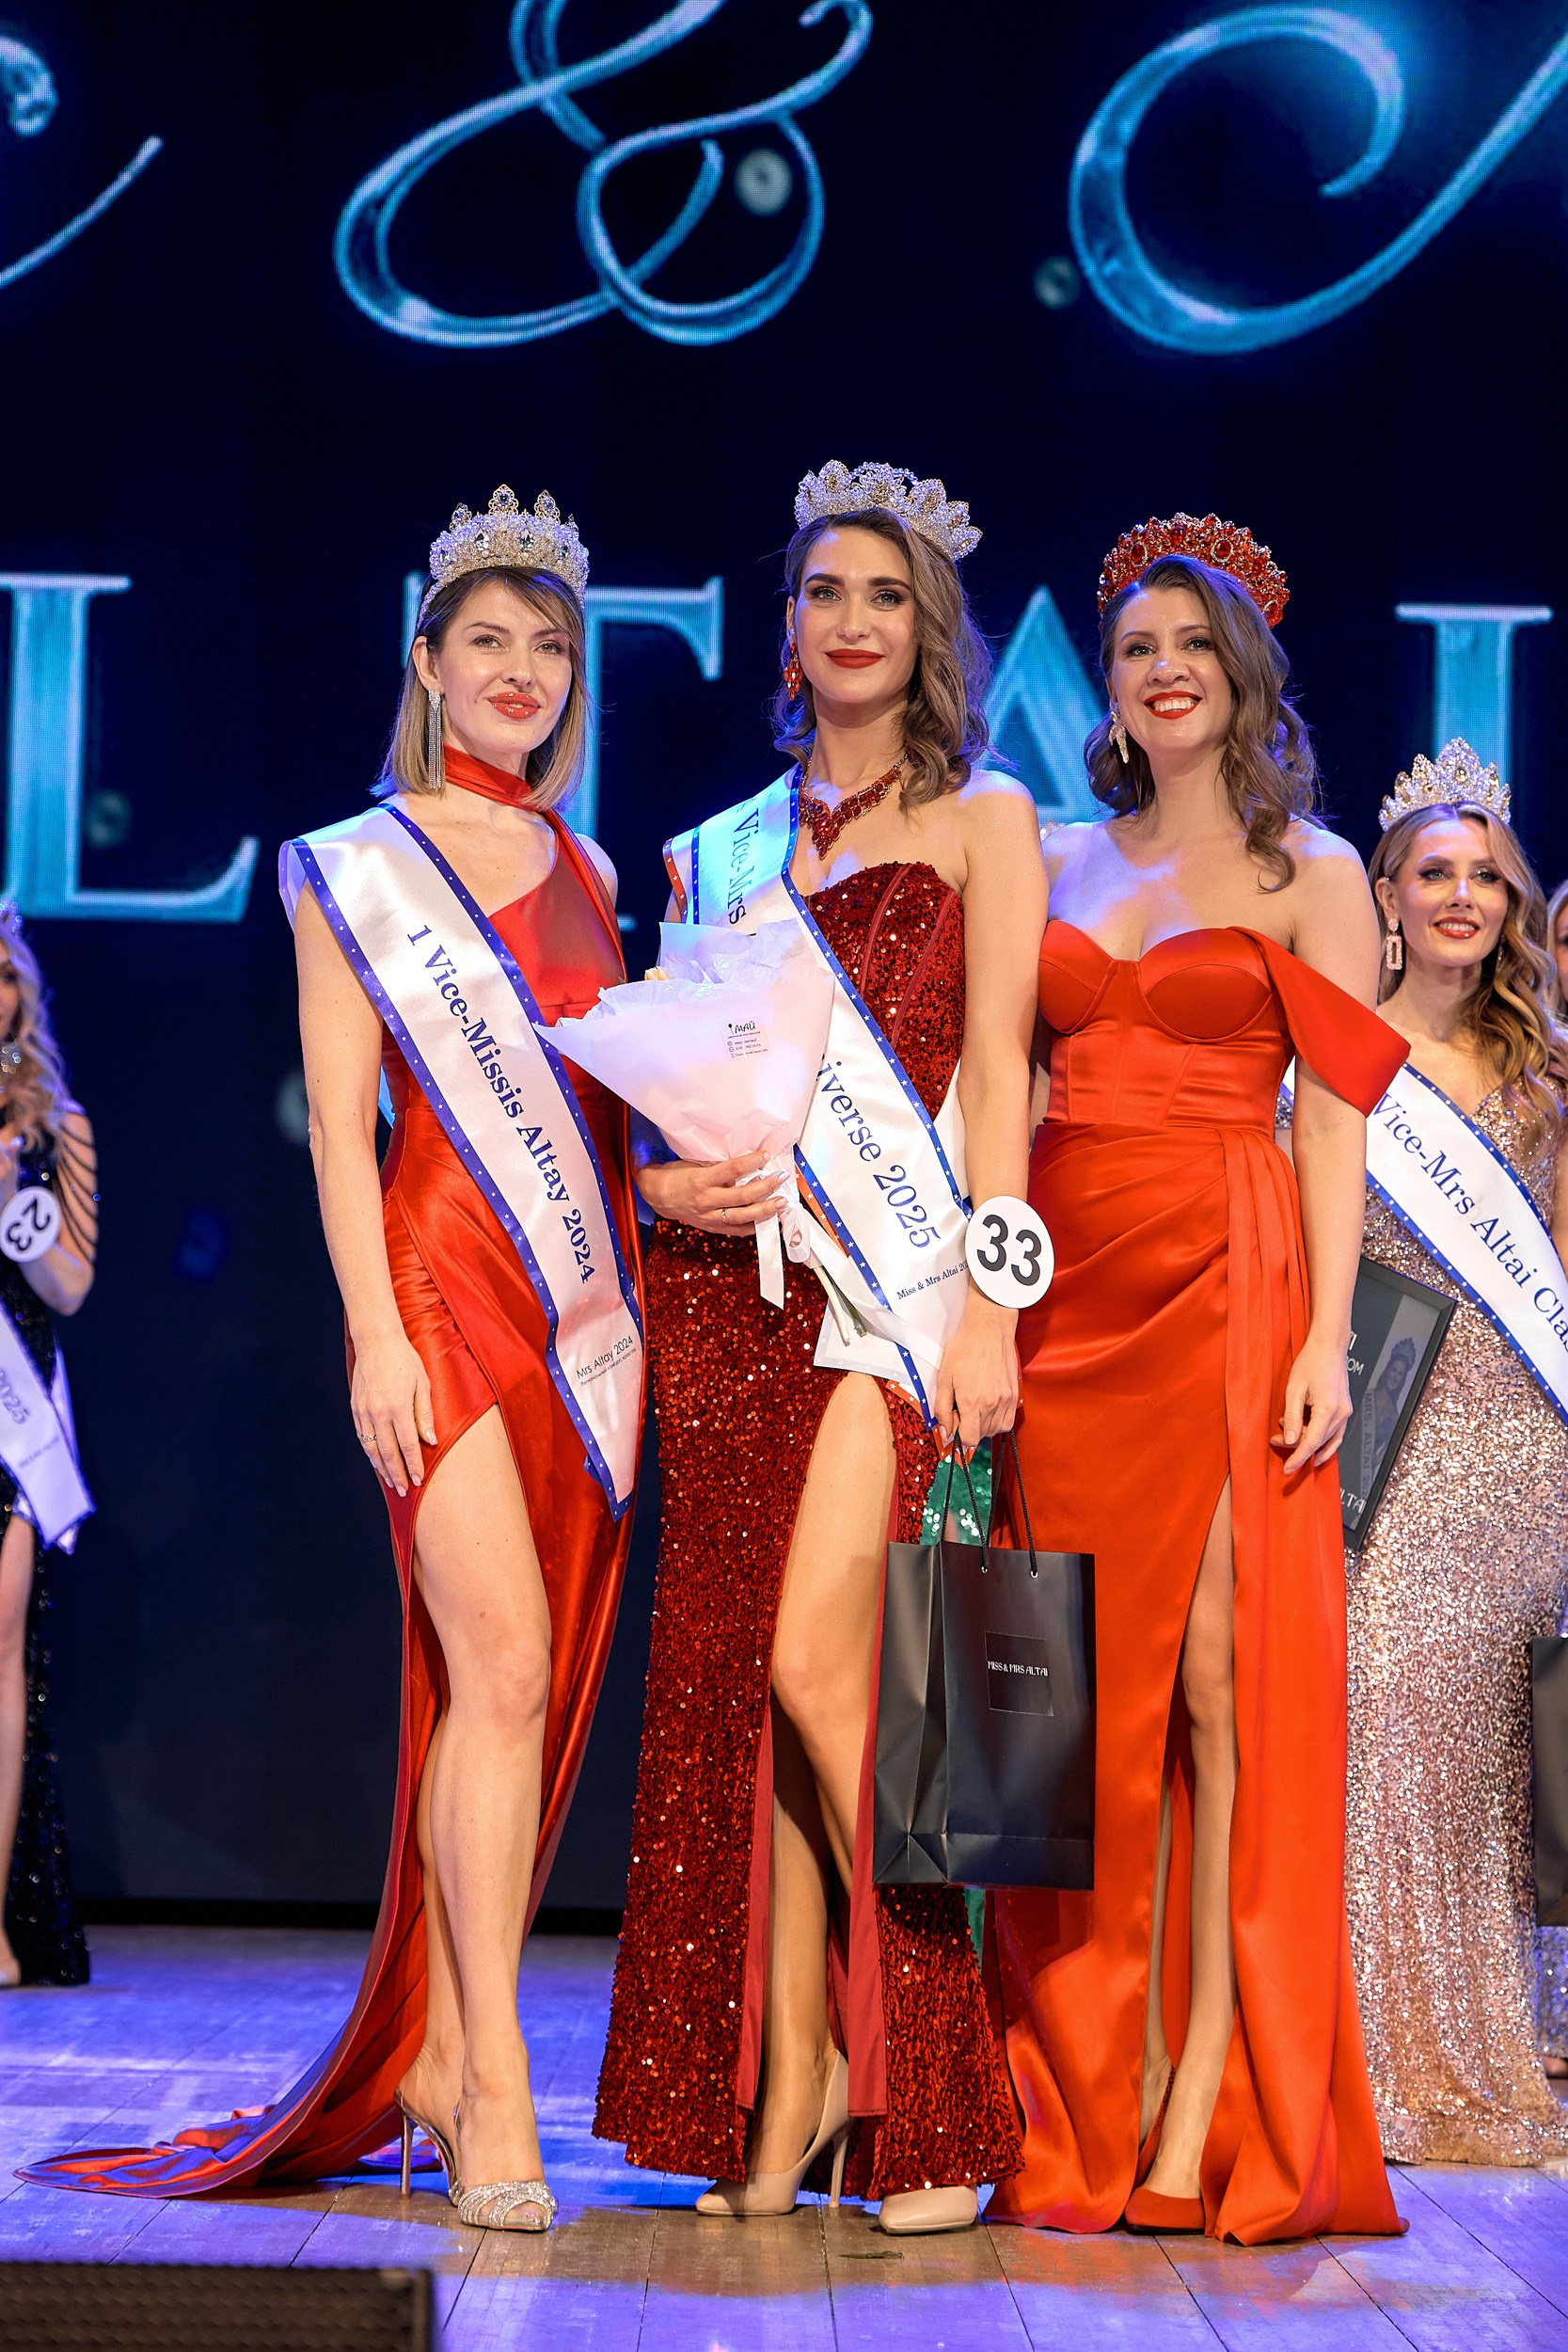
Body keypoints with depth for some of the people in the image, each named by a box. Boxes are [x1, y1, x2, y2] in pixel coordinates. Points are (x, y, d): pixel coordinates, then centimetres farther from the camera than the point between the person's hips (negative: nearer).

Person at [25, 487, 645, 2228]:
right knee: (502, 1667, -16)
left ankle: (438, 2047, 12)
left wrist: (633, 1305, 10)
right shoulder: (358, 866, 5)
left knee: (529, 1685, 3)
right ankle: (491, 2086, -15)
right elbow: (339, 1115, -2)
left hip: (585, 1307, 5)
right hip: (441, 1287, -5)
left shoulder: (588, 876, 18)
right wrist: (373, 1333, -11)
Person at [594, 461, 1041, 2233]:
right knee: (744, 1687, -1)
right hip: (743, 1277, 5)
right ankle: (787, 2098, 4)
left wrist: (988, 1303, -11)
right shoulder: (729, 850, 19)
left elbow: (995, 1068, -1)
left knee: (814, 1659, -18)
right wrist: (665, 1183, -3)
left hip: (897, 1268, -4)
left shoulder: (981, 818, 8)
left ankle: (916, 2078, -5)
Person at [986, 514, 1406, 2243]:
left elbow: (1337, 1117, -1)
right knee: (1086, 1687, 1)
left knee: (1221, 1672, -8)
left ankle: (1214, 2100, -5)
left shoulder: (1311, 871, 6)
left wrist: (1325, 1337, -11)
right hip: (1068, 1287, 4)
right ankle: (1087, 2103, 7)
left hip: (1226, 1282, -3)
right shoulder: (1059, 864, 17)